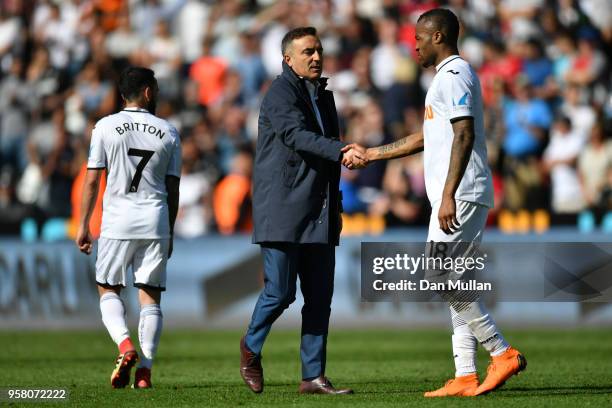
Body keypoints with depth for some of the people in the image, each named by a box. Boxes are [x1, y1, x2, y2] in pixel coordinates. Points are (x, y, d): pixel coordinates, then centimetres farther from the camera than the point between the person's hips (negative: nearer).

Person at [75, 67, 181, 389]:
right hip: (156, 224, 2)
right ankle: (145, 369, -4)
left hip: (117, 222, -1)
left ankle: (124, 345, -13)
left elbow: (92, 181, -2)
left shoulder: (106, 127, 0)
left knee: (108, 290, 12)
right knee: (150, 296, 4)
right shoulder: (168, 133, 6)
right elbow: (173, 189, 9)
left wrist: (83, 225, 5)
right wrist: (169, 233, 17)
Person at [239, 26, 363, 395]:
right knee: (280, 292, -7)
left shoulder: (323, 95, 19)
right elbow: (296, 135, -25)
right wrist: (342, 151, -37)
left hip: (319, 213, 8)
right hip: (284, 211, -7)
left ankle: (314, 376, 5)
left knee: (320, 297, 2)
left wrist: (336, 205, 23)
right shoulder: (281, 93, -7)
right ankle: (252, 346, 19)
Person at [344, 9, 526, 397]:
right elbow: (426, 137, 31)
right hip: (460, 199, 10)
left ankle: (503, 353, -11)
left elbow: (464, 136, -21)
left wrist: (448, 196, -26)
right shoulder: (450, 76, 22)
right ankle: (465, 377, 5)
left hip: (462, 195, -10)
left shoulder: (454, 75, -10)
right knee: (454, 284, 7)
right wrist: (371, 154, 34)